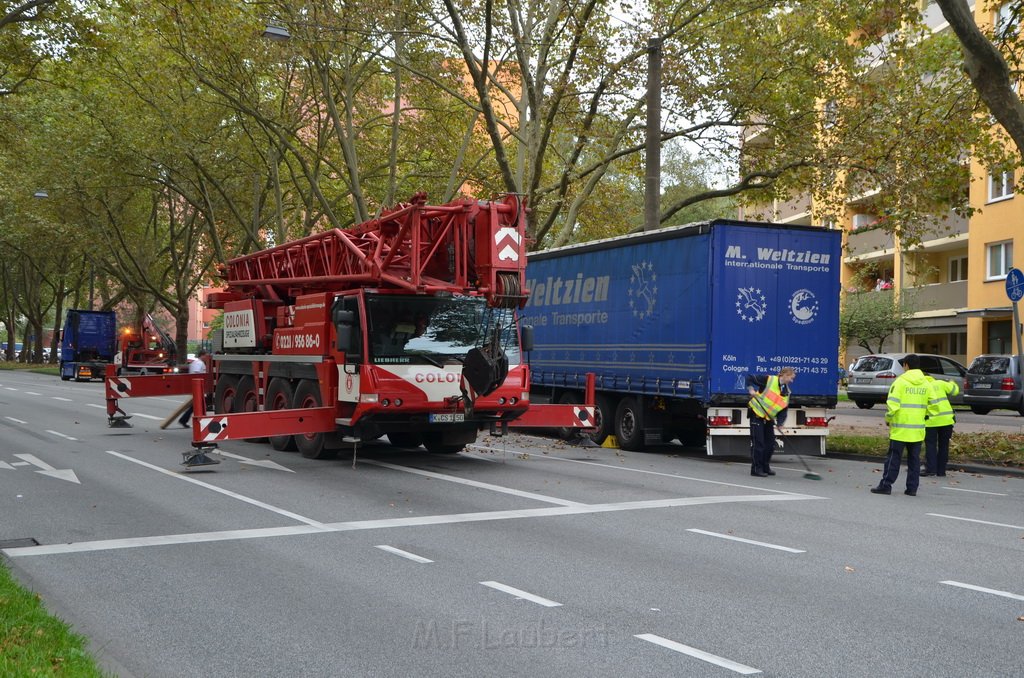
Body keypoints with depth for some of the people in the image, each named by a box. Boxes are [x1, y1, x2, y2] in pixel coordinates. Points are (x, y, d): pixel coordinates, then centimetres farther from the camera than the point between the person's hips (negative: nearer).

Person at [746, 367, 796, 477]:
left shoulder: (787, 392, 6)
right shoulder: (769, 380, -14)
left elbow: (783, 410, 4)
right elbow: (749, 378, -11)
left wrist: (780, 423, -11)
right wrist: (751, 389, -26)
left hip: (769, 418, 7)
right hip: (757, 414, -7)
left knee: (770, 443, 11)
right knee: (758, 443, -7)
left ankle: (765, 467, 26)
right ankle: (756, 469, 1)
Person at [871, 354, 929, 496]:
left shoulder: (900, 382, -10)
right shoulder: (926, 384, 7)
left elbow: (892, 405, -16)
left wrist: (888, 419, -1)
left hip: (900, 428, -4)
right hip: (918, 430, 4)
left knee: (894, 458, 0)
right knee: (914, 459, 9)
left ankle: (886, 485, 2)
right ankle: (912, 488, 10)